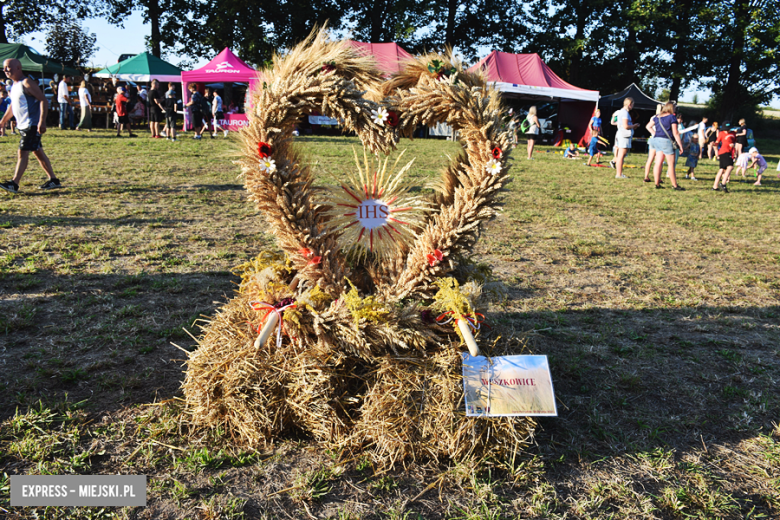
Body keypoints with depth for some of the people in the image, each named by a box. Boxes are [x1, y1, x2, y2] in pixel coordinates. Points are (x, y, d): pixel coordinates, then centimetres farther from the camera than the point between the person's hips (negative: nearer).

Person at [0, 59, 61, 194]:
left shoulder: (26, 83, -12)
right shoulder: (14, 85, 15)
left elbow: (43, 100, -19)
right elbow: (13, 105, 26)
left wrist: (42, 121, -26)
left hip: (32, 125, -9)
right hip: (22, 126, 9)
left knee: (23, 152, -12)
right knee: (38, 152, 11)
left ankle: (14, 184, -13)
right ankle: (53, 180, 17)